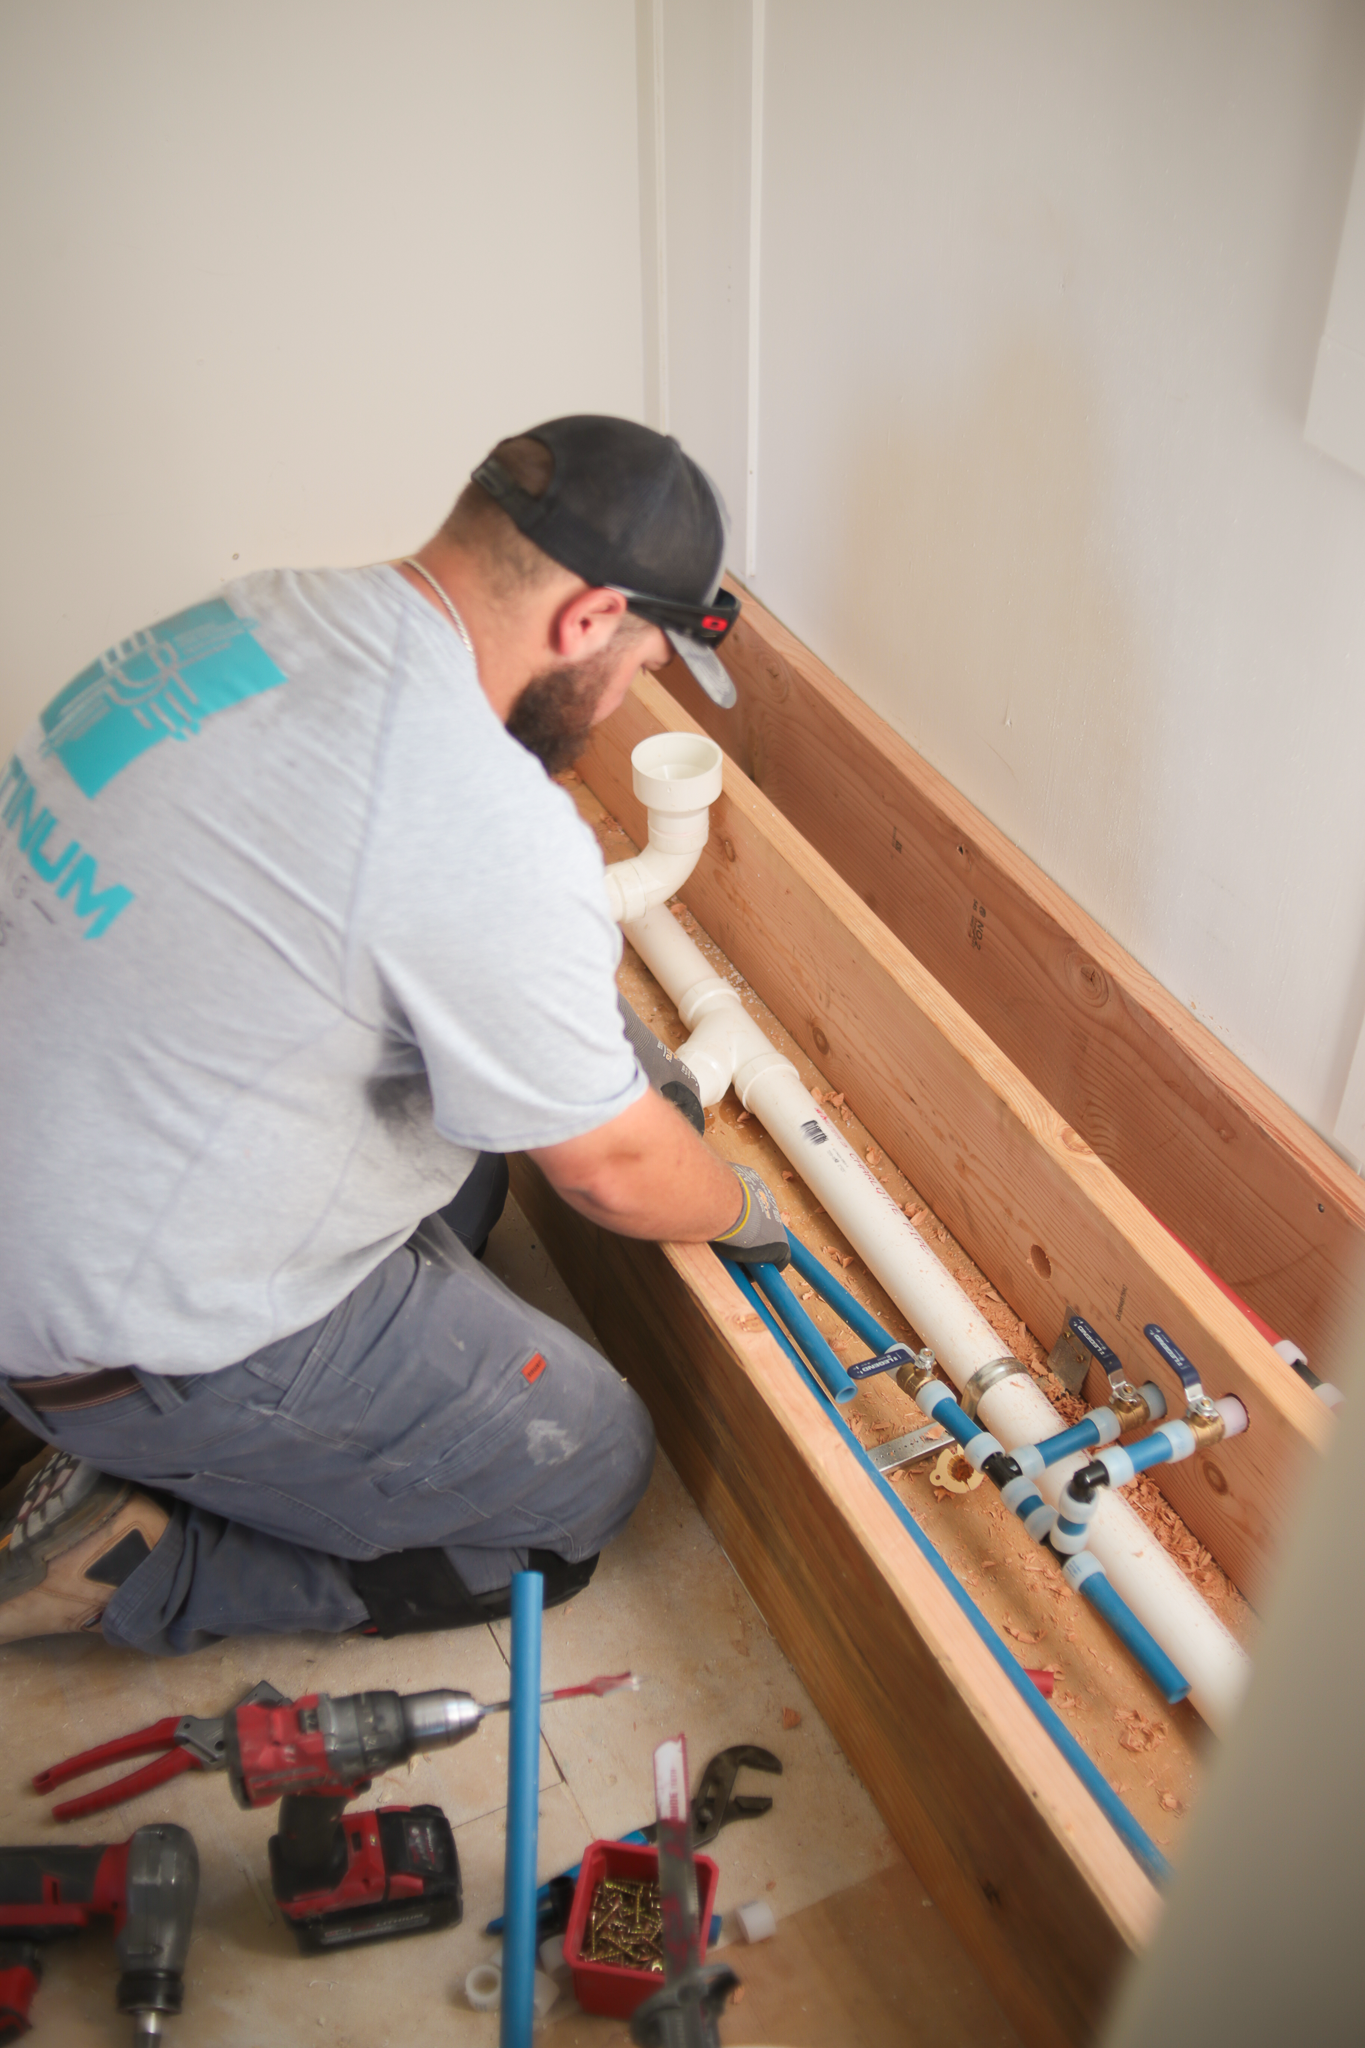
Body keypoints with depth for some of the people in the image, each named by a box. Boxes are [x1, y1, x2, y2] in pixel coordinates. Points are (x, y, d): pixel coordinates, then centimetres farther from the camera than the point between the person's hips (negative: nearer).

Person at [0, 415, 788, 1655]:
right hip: (144, 1339, -8)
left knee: (472, 1104, 23)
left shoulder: (266, 610, -2)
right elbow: (613, 1170, -15)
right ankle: (133, 1562, 4)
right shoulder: (491, 831, -29)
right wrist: (741, 1210, 8)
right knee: (587, 1478, 7)